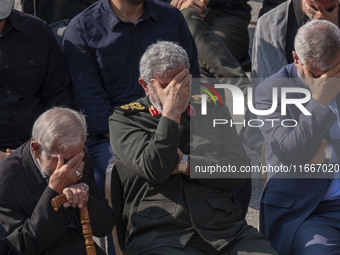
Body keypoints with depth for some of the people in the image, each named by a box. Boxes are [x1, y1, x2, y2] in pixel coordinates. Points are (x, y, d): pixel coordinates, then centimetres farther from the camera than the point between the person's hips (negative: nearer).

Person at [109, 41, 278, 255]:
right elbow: (154, 171, -8)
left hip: (225, 228, 3)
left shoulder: (210, 108, 20)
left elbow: (240, 171, 8)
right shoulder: (124, 119, 10)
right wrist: (171, 111, -6)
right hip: (160, 235, -3)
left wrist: (184, 164, -3)